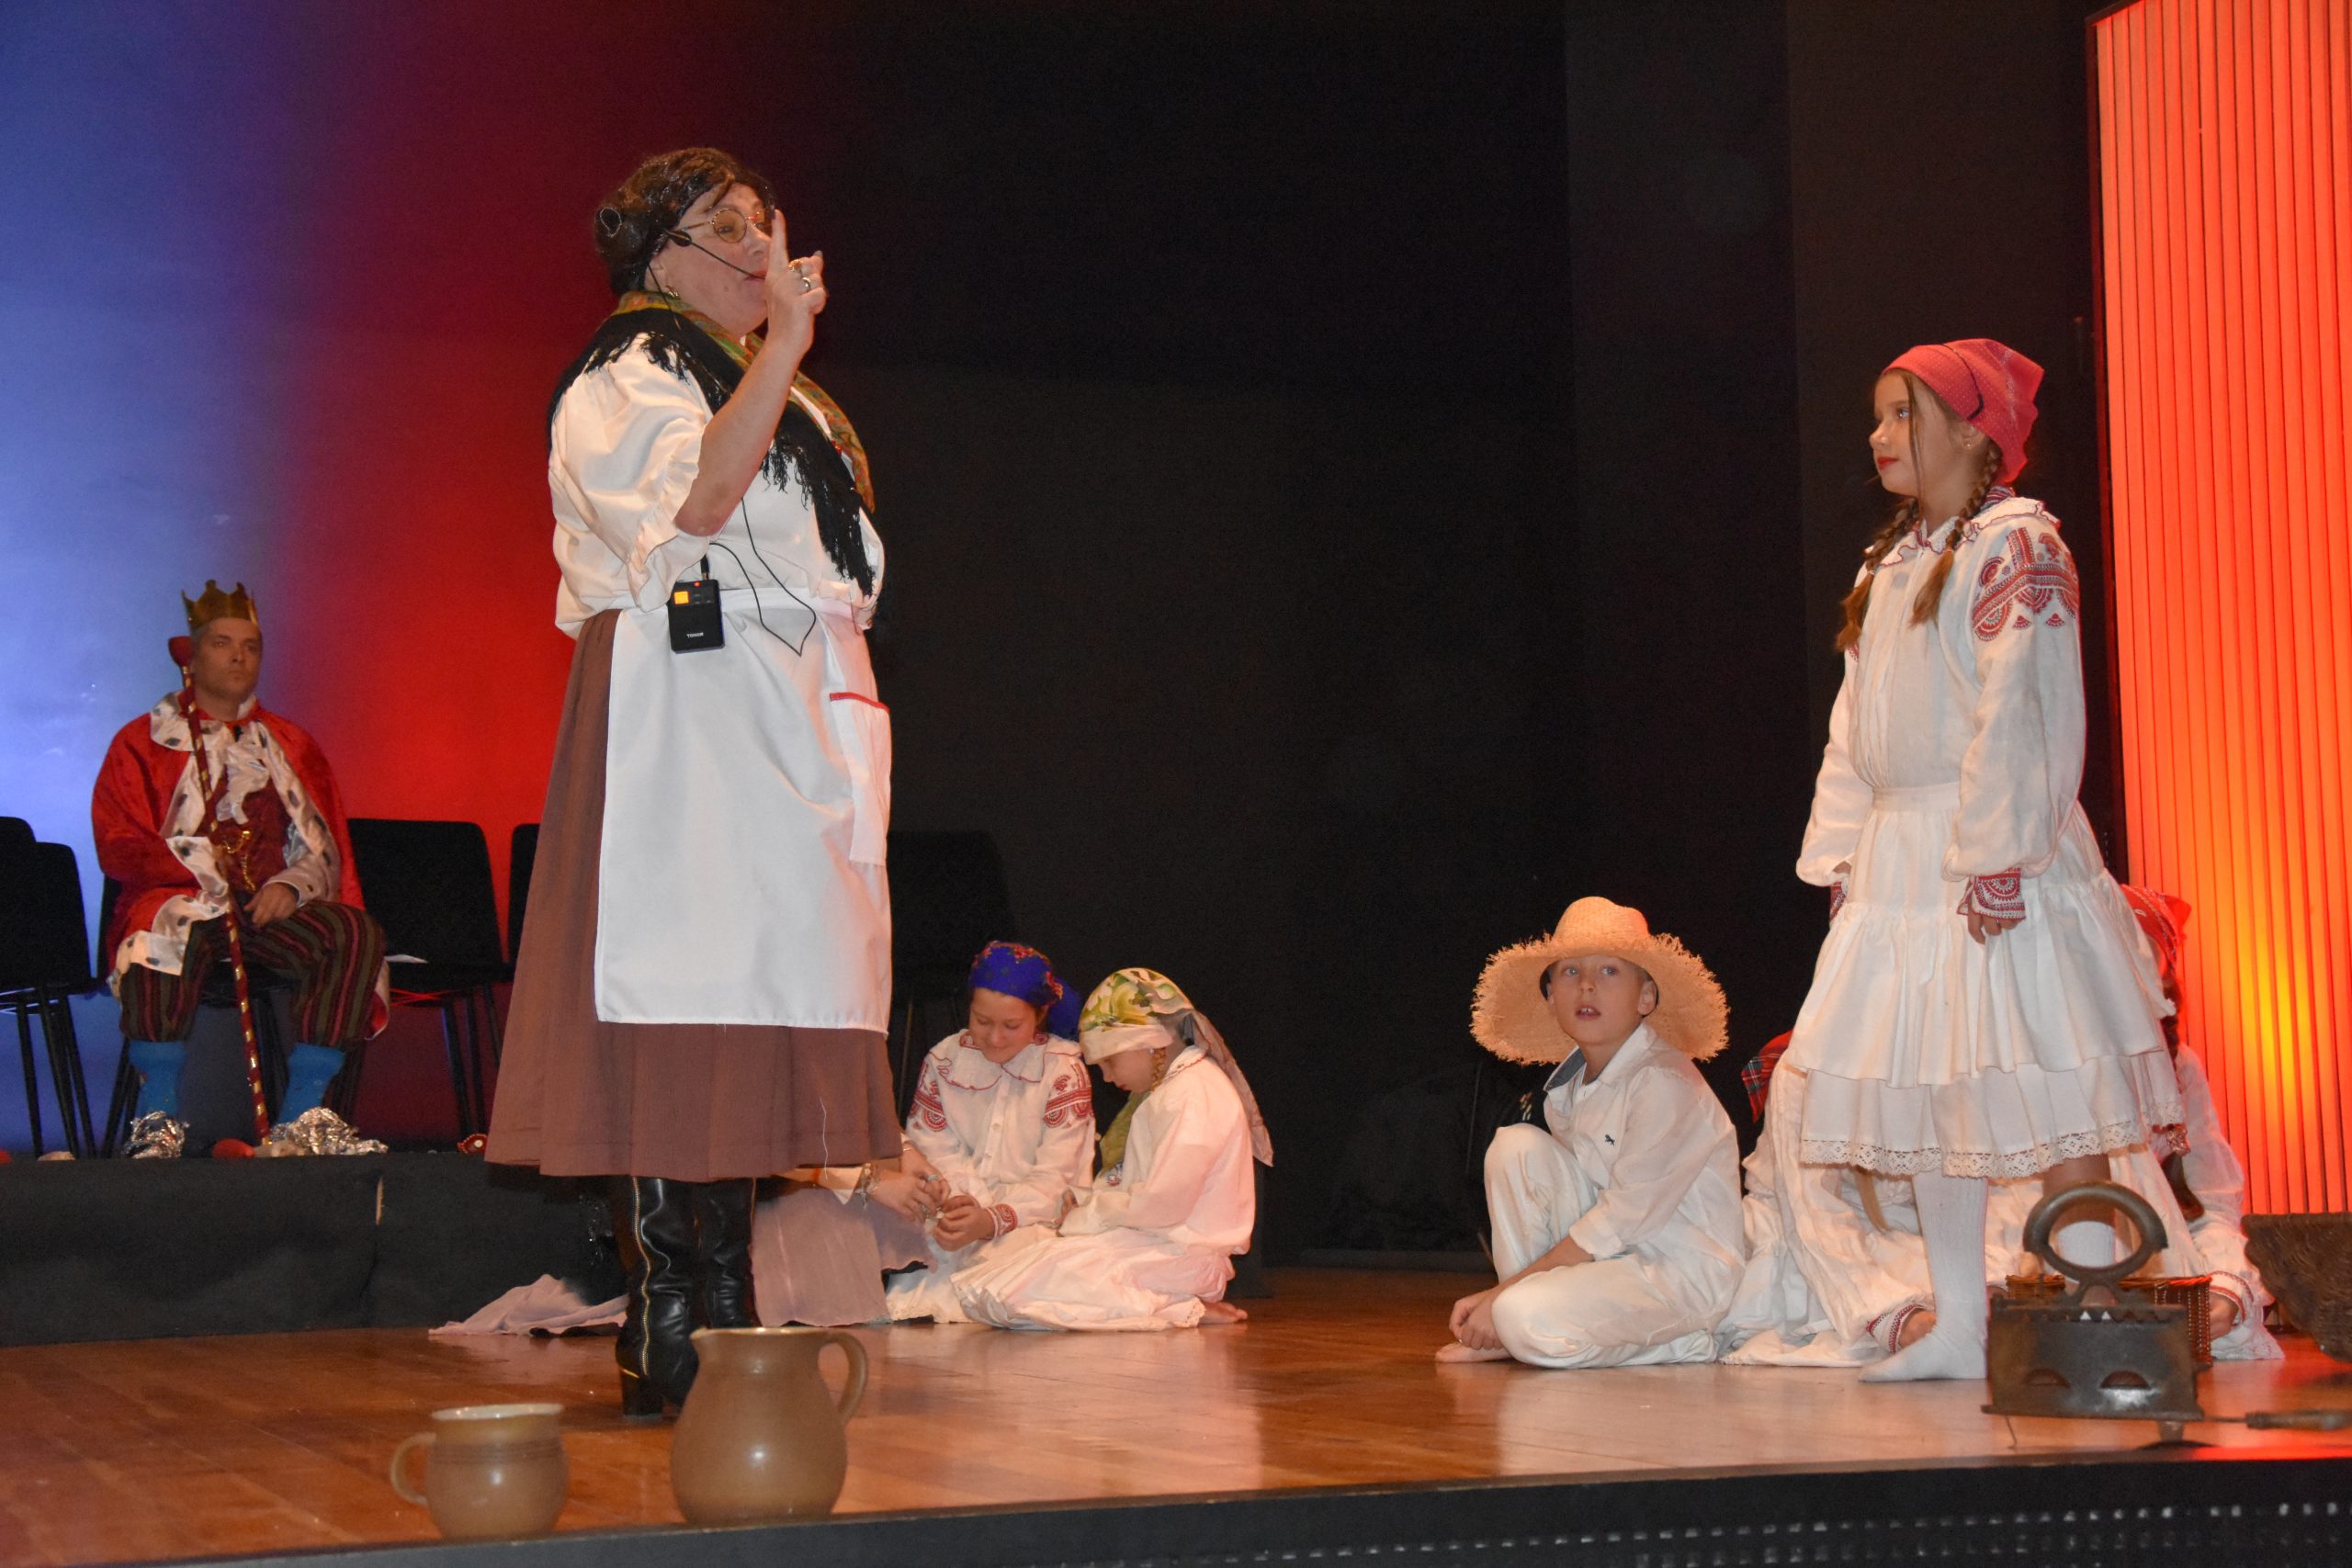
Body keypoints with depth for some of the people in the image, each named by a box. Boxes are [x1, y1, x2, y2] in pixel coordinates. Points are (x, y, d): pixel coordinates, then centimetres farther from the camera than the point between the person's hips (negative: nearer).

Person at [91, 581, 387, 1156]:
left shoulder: (290, 744, 21)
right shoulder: (141, 743, 12)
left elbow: (324, 847, 14)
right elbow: (118, 850, 1)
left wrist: (291, 885, -9)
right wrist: (199, 863, -15)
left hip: (276, 902, 3)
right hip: (182, 899, -3)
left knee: (358, 935, -28)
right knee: (162, 936, -40)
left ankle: (302, 1112, -24)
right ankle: (158, 1118, -32)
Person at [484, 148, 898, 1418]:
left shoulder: (787, 400, 25)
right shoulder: (623, 383, -1)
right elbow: (697, 501, -21)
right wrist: (783, 348, -21)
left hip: (789, 728, 9)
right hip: (681, 711, -9)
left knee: (754, 1012, 5)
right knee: (680, 1010, -12)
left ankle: (725, 1318, 7)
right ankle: (663, 1339, -12)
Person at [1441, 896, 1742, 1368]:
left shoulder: (1664, 1083, -18)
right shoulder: (1568, 1085, 8)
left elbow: (1621, 1220, -20)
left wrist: (1504, 1294, -17)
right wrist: (1505, 1292, -5)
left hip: (1683, 1273, -9)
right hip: (1608, 1256, 9)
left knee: (1529, 1319, -31)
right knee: (1516, 1145, -8)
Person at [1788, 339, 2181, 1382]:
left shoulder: (2013, 544, -7)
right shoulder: (1889, 564, 18)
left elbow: (2024, 713, -15)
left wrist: (1998, 859, -20)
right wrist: (1844, 858, 13)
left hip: (1990, 853, -9)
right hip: (1899, 857, 9)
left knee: (2040, 1093, -9)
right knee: (1921, 1092, 8)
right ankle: (1959, 1327, 14)